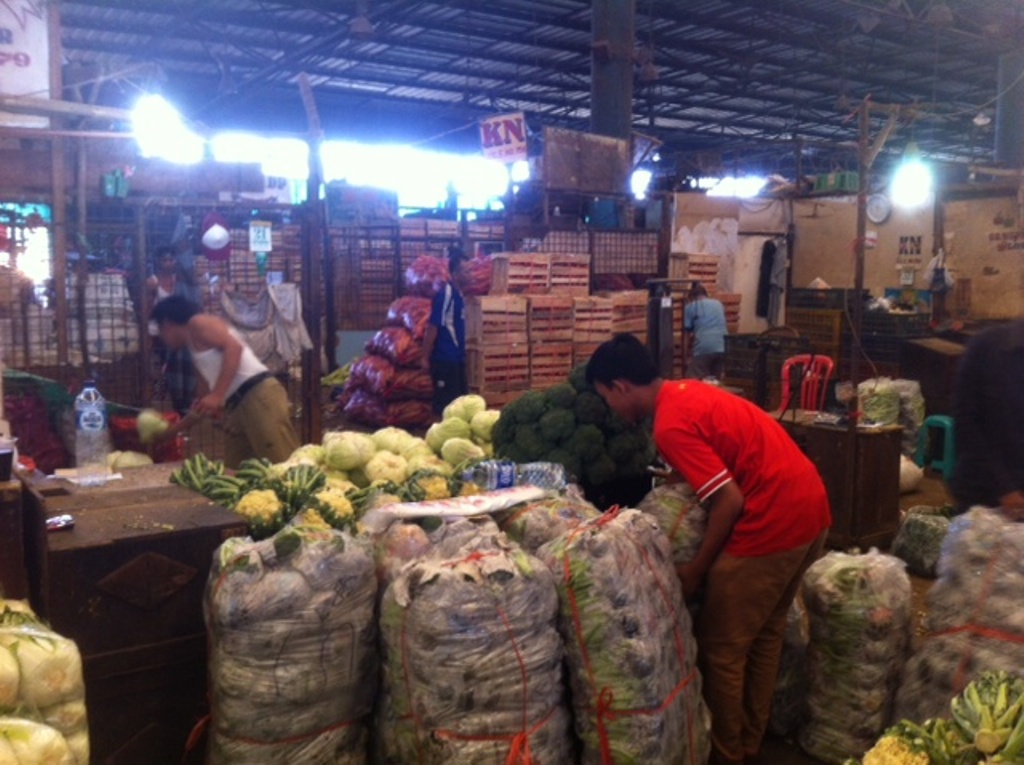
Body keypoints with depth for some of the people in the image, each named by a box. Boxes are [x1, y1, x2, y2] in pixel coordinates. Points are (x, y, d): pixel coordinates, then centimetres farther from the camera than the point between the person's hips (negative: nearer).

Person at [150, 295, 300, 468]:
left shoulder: (198, 323, 3)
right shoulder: (195, 346, 29)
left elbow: (234, 347, -14)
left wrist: (216, 395, -20)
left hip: (259, 396, -9)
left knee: (285, 467, -17)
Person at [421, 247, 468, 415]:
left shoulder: (457, 293, 10)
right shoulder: (445, 294, -16)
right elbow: (432, 328, -17)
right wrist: (426, 358, -15)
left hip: (456, 357, 9)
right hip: (444, 359, -9)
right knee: (445, 403, -2)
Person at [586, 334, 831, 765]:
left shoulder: (670, 425, -17)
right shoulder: (688, 392, 11)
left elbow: (730, 501, -19)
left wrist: (696, 570, -8)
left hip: (772, 524, -10)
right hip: (809, 508, 10)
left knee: (721, 647, 7)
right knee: (765, 633, 22)